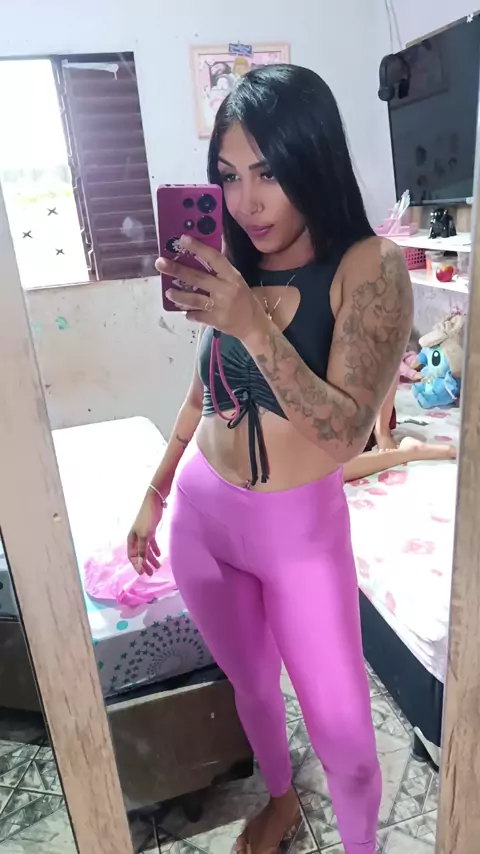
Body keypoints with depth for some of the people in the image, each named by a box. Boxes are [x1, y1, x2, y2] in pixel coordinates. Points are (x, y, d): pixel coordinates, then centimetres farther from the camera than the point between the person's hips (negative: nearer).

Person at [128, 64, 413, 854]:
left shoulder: (369, 267, -15)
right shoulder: (232, 269, -1)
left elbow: (346, 432, -24)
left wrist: (253, 325, -32)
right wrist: (155, 494, 13)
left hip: (300, 527, -4)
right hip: (201, 515, 5)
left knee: (343, 731, 7)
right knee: (250, 685, 23)